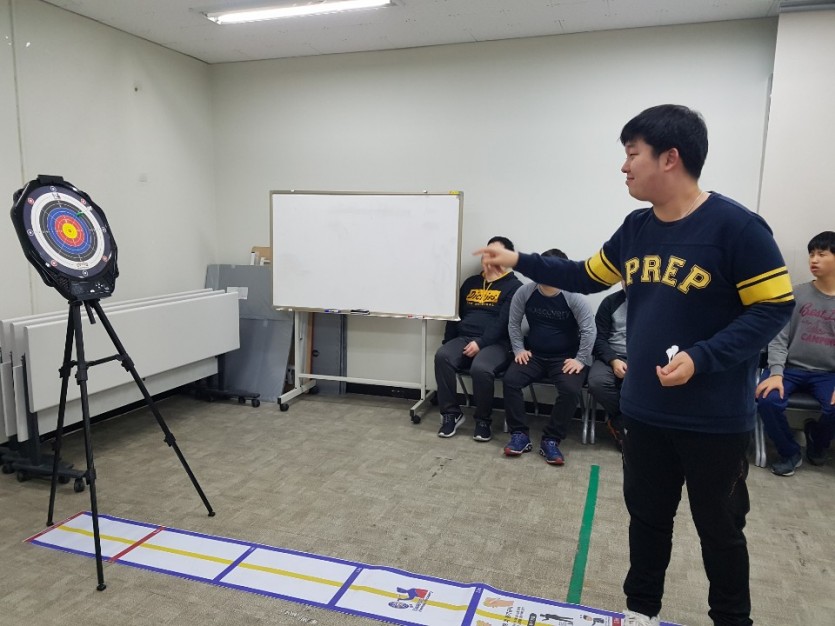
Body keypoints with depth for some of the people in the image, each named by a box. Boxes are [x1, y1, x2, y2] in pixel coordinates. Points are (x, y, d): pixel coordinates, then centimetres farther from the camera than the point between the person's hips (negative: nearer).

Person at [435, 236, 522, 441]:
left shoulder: (513, 286, 3)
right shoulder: (471, 282, 22)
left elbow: (504, 322, -9)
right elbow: (456, 314, 21)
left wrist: (480, 343, -20)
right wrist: (447, 342, 10)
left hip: (495, 343, -5)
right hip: (463, 339, 5)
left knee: (481, 368, -36)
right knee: (442, 356, -27)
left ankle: (483, 420, -12)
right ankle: (451, 414, -14)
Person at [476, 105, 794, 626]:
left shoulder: (735, 226, -16)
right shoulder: (637, 228, 4)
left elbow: (774, 308, -14)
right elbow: (587, 278, 15)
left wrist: (701, 358, -25)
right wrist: (520, 262, 10)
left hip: (715, 419, -5)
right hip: (645, 410, 6)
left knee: (719, 528, 13)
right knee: (647, 515, 19)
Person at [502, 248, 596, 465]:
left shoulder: (573, 297, -14)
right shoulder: (524, 292, -5)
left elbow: (589, 330, -11)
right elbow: (514, 323, 5)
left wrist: (581, 360, -14)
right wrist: (519, 349, -3)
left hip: (565, 357, -2)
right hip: (534, 354, 3)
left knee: (571, 390, -30)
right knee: (510, 380, -22)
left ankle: (551, 440, -14)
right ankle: (520, 434, -10)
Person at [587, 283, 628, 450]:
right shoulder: (611, 302, 10)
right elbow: (599, 337, 5)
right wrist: (614, 361, -12)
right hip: (613, 357, 1)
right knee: (596, 382, -31)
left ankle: (617, 422, -9)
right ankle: (627, 423, -5)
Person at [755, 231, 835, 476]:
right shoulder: (797, 294, 3)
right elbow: (779, 338, -1)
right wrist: (776, 373, -17)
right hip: (791, 368, 0)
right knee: (767, 399, -29)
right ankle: (789, 452, 0)